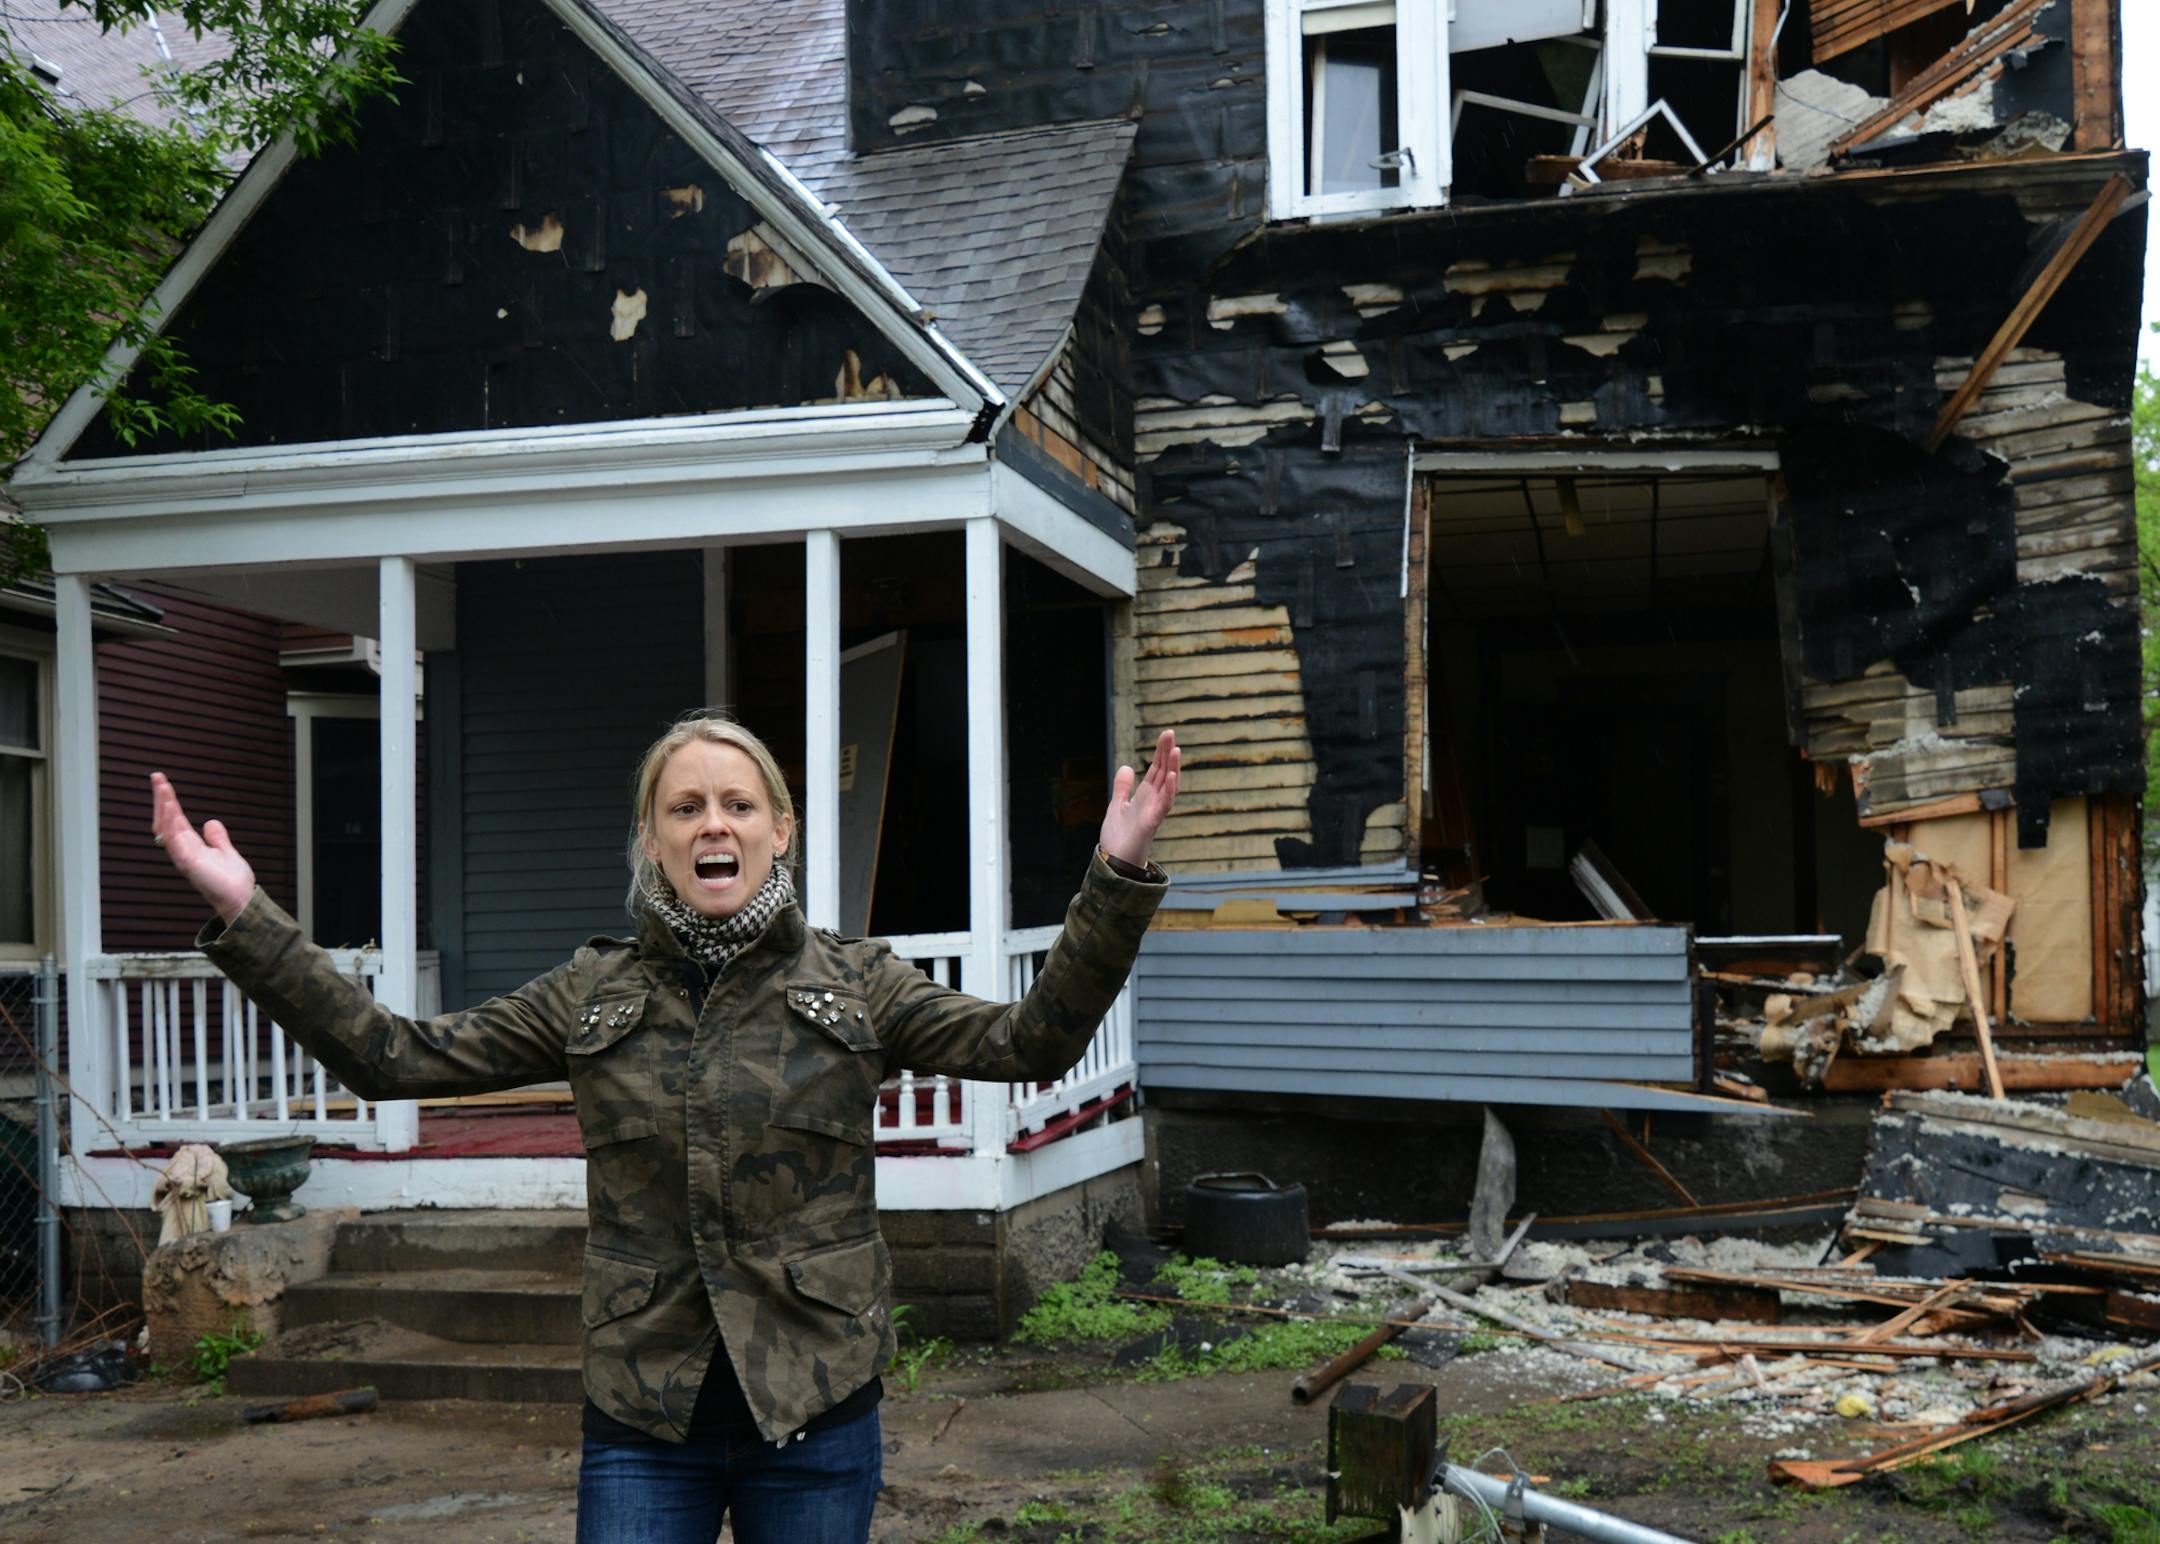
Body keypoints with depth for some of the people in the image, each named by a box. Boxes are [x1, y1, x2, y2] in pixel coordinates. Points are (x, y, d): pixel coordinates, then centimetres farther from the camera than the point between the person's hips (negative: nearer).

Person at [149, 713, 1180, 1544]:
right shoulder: (591, 996, 3)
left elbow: (1029, 1042, -9)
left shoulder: (853, 984, 0)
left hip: (816, 1410, 0)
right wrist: (243, 918, -8)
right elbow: (391, 1057, 0)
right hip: (642, 1421, 1)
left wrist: (1116, 880, -22)